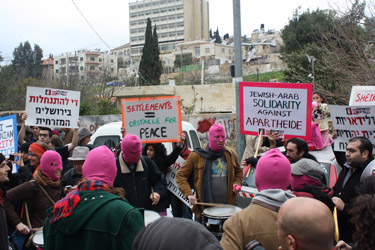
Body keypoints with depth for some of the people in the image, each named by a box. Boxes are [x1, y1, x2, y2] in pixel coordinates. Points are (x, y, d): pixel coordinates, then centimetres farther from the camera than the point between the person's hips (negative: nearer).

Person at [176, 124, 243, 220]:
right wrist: (189, 194, -16)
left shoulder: (231, 154, 7)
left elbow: (238, 172, 24)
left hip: (227, 207, 3)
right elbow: (180, 175, -4)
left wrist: (236, 184, 3)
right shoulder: (197, 155, -5)